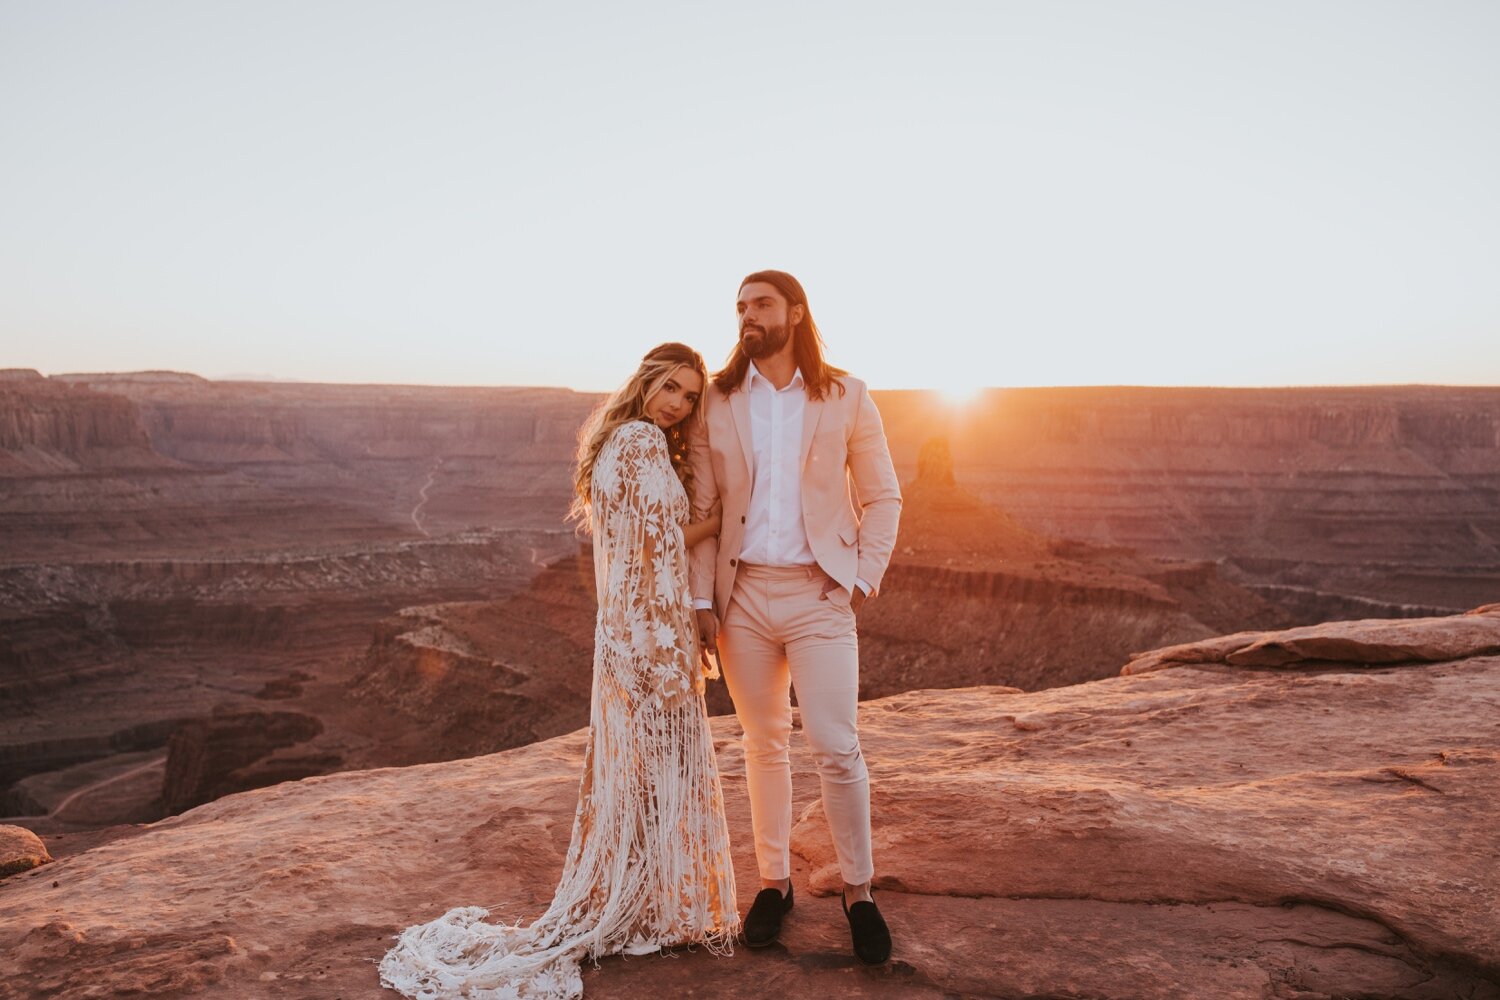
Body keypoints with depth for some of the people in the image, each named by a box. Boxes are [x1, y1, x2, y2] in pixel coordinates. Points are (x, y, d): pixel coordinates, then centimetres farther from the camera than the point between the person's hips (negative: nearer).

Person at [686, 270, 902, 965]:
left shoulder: (846, 398, 2)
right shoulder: (717, 402, 5)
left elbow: (882, 497, 6)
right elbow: (702, 506, 4)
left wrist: (866, 576, -4)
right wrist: (701, 599, -2)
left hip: (819, 594, -2)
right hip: (743, 594, 2)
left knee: (836, 749, -4)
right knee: (763, 744, 12)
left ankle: (858, 891, 14)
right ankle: (774, 882, 27)